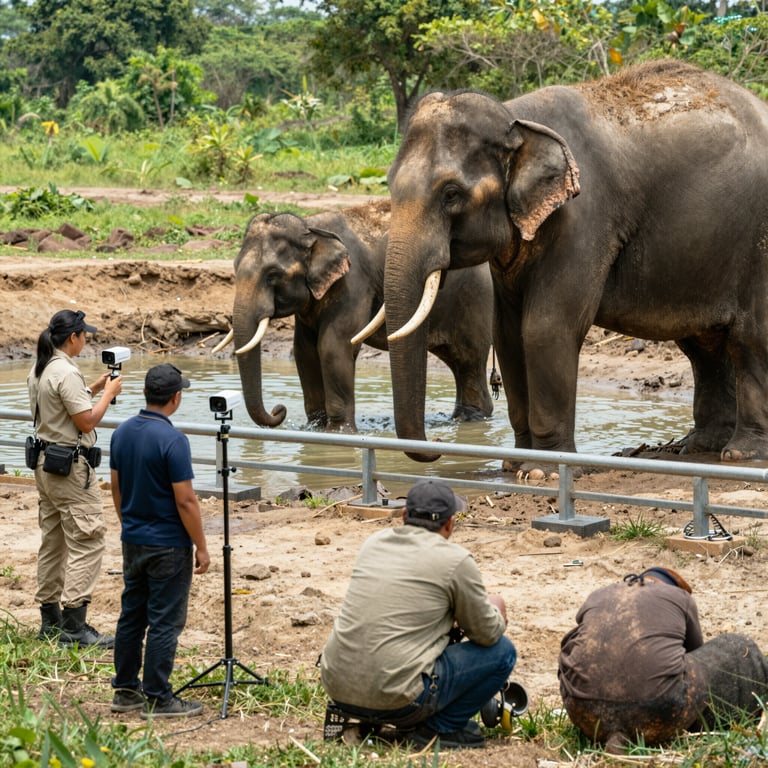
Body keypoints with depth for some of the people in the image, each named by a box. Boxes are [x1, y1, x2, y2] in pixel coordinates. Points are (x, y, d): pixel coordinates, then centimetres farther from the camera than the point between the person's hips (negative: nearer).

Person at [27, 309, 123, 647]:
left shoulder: (38, 370, 11)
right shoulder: (66, 372, -19)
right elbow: (87, 420, -20)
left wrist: (94, 388, 16)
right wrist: (109, 393, -7)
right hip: (71, 466, -10)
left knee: (52, 540, 13)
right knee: (88, 540, -9)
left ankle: (50, 619, 18)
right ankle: (74, 624, -13)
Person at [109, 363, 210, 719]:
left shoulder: (122, 433, 2)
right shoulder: (172, 440, -21)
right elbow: (185, 501, -19)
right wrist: (201, 547, -10)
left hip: (132, 541, 8)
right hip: (168, 546, -8)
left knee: (131, 616, 14)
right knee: (164, 622, -1)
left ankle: (125, 690, 20)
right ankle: (157, 699, 2)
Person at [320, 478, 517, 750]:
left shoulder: (374, 543, 12)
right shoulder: (456, 561, -6)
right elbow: (488, 634, 5)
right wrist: (495, 609, 26)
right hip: (396, 697, -7)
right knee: (502, 651, 8)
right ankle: (442, 729, 5)